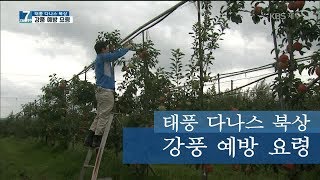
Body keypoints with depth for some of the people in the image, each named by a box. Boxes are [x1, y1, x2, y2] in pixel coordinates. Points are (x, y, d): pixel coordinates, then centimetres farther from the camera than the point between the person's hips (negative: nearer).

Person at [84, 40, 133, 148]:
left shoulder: (101, 58, 21)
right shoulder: (102, 57, -7)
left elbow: (114, 55, 36)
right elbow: (116, 55, -8)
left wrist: (124, 48, 36)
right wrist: (127, 48, 9)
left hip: (101, 91, 10)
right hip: (106, 91, -10)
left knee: (99, 115, 10)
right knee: (104, 116, -6)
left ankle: (89, 139, 7)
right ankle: (97, 140, -5)